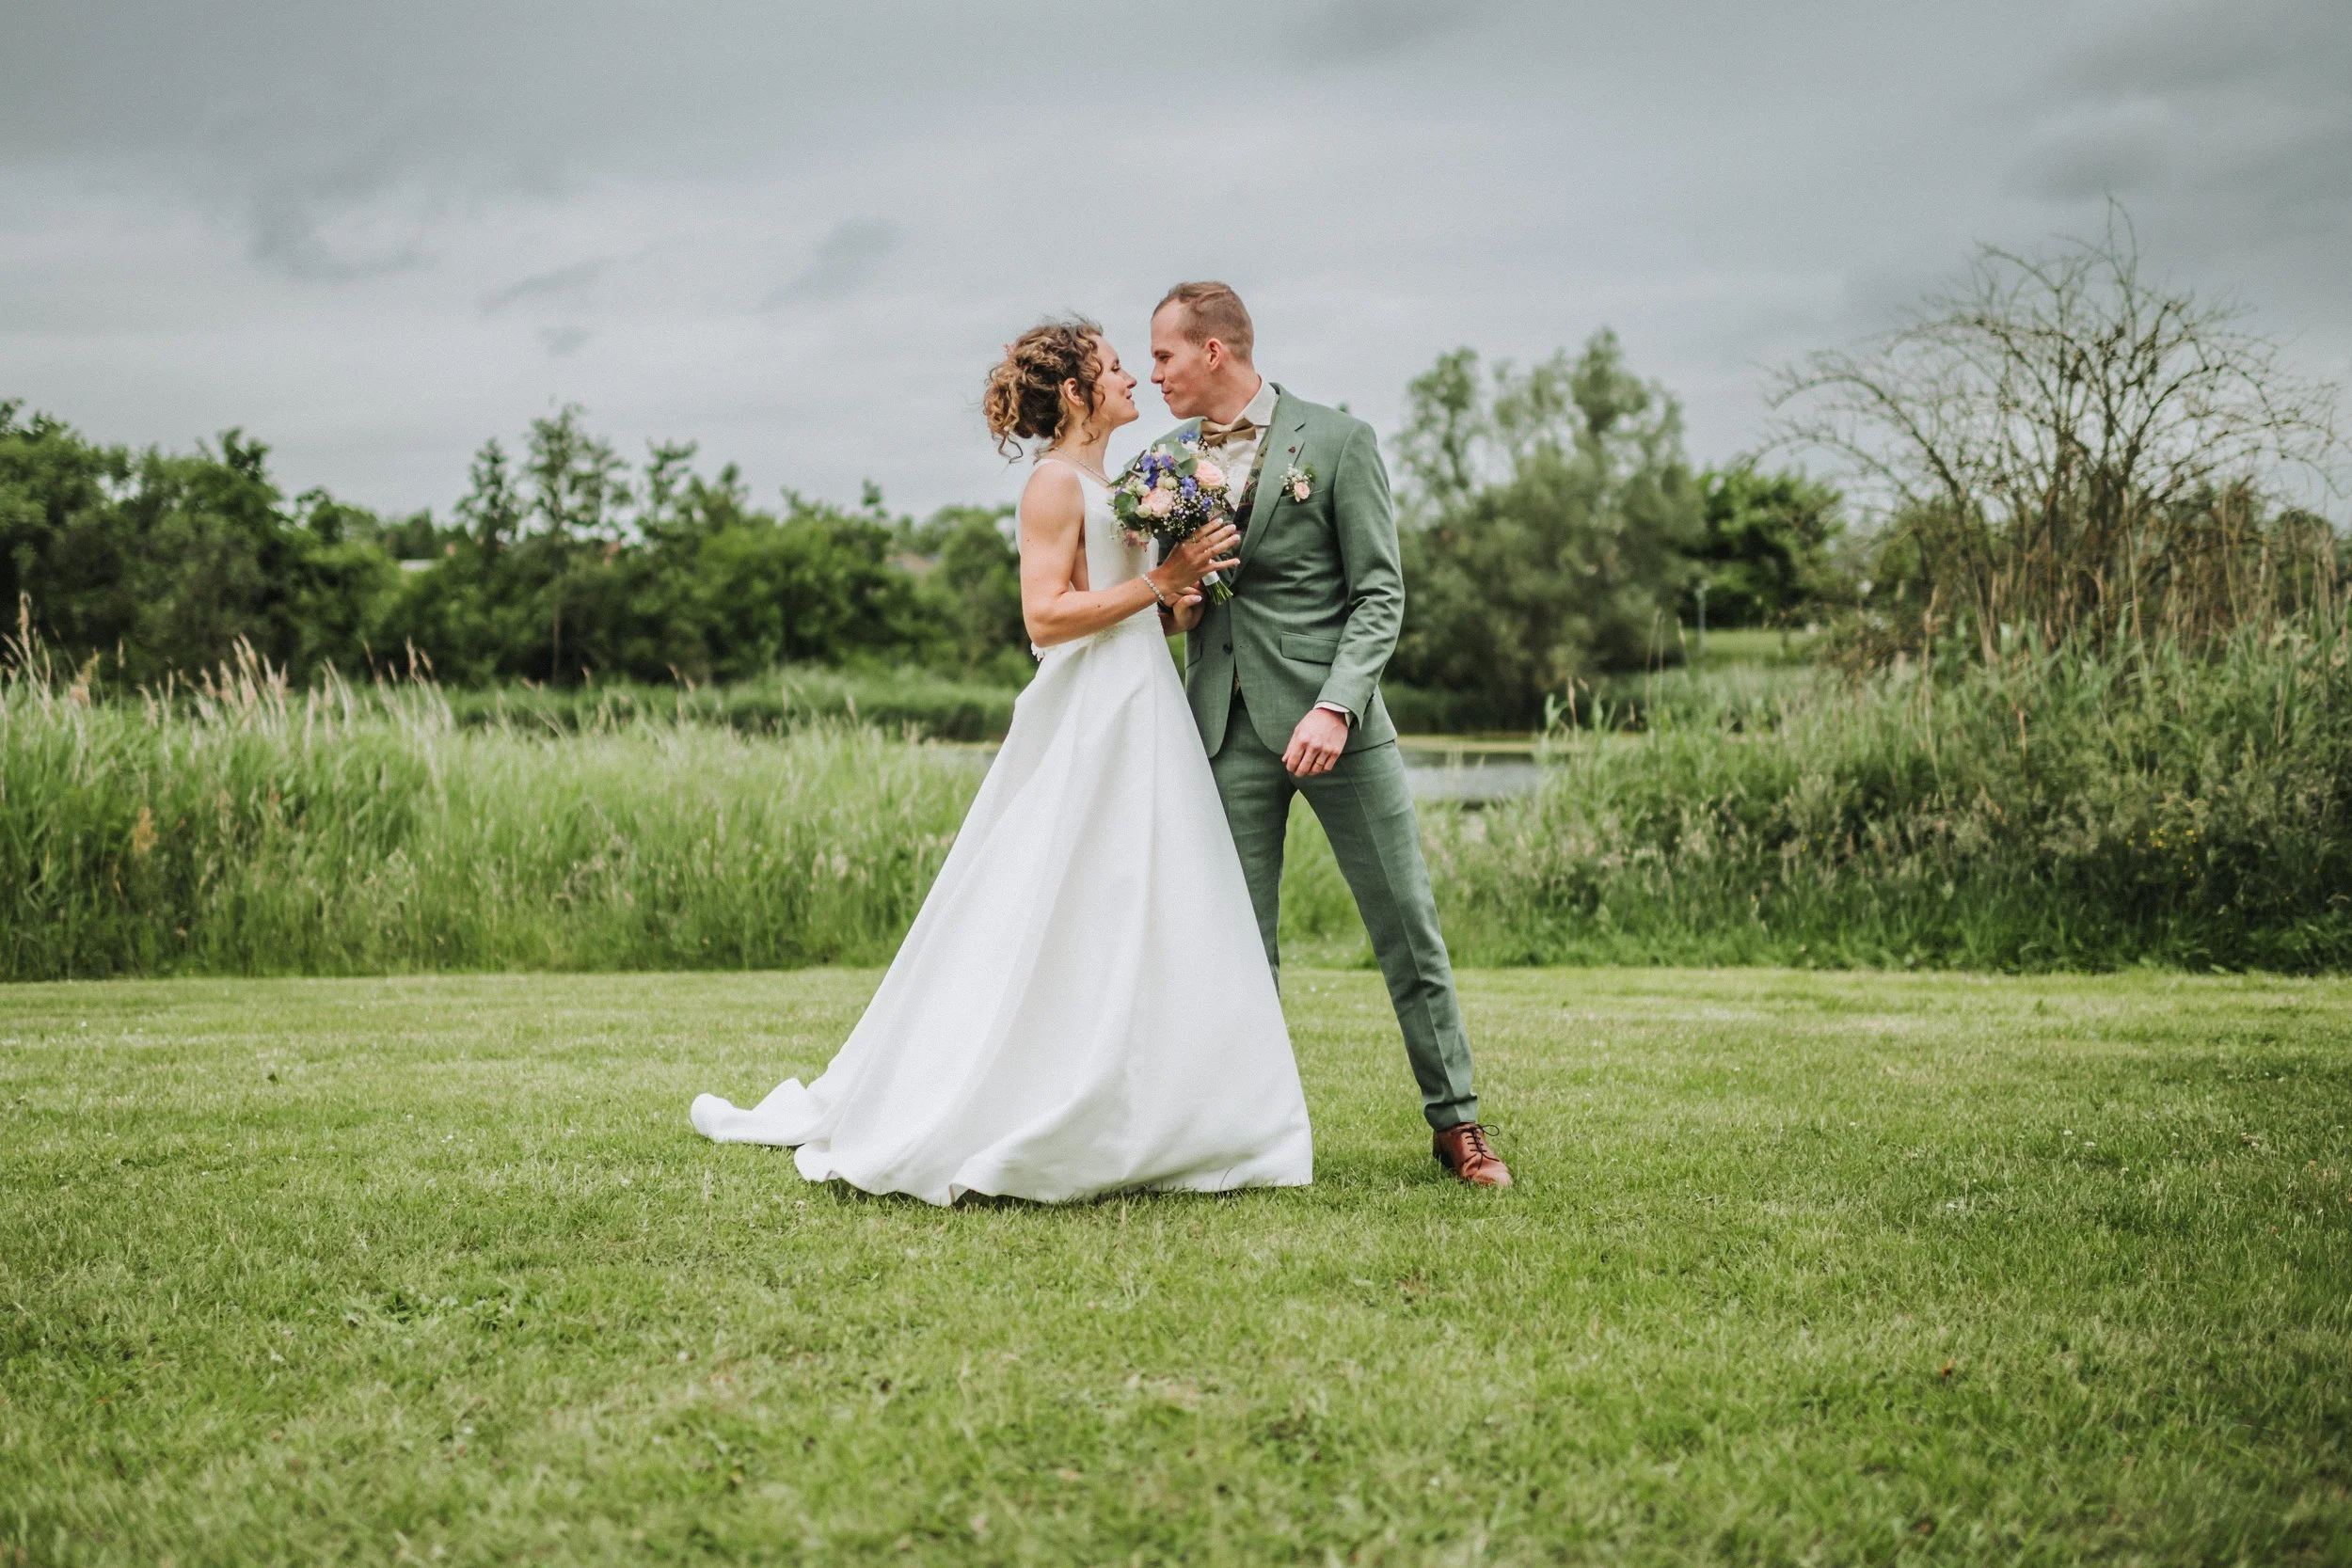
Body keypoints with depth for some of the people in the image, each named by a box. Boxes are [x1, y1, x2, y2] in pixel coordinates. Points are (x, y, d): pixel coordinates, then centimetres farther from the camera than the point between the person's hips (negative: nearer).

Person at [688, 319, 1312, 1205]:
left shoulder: (1102, 488, 18)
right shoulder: (1056, 482, -9)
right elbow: (1046, 616, -18)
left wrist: (1170, 604, 3)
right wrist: (1156, 583, -16)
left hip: (1139, 718, 9)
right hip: (1086, 726, -9)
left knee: (1139, 933, 7)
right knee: (1042, 933, -8)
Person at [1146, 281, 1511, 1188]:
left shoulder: (1338, 442, -2)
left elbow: (1379, 594, -5)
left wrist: (1335, 707, -18)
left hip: (1332, 722, -4)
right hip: (1226, 729, 4)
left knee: (1407, 926, 0)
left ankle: (1455, 1123, 11)